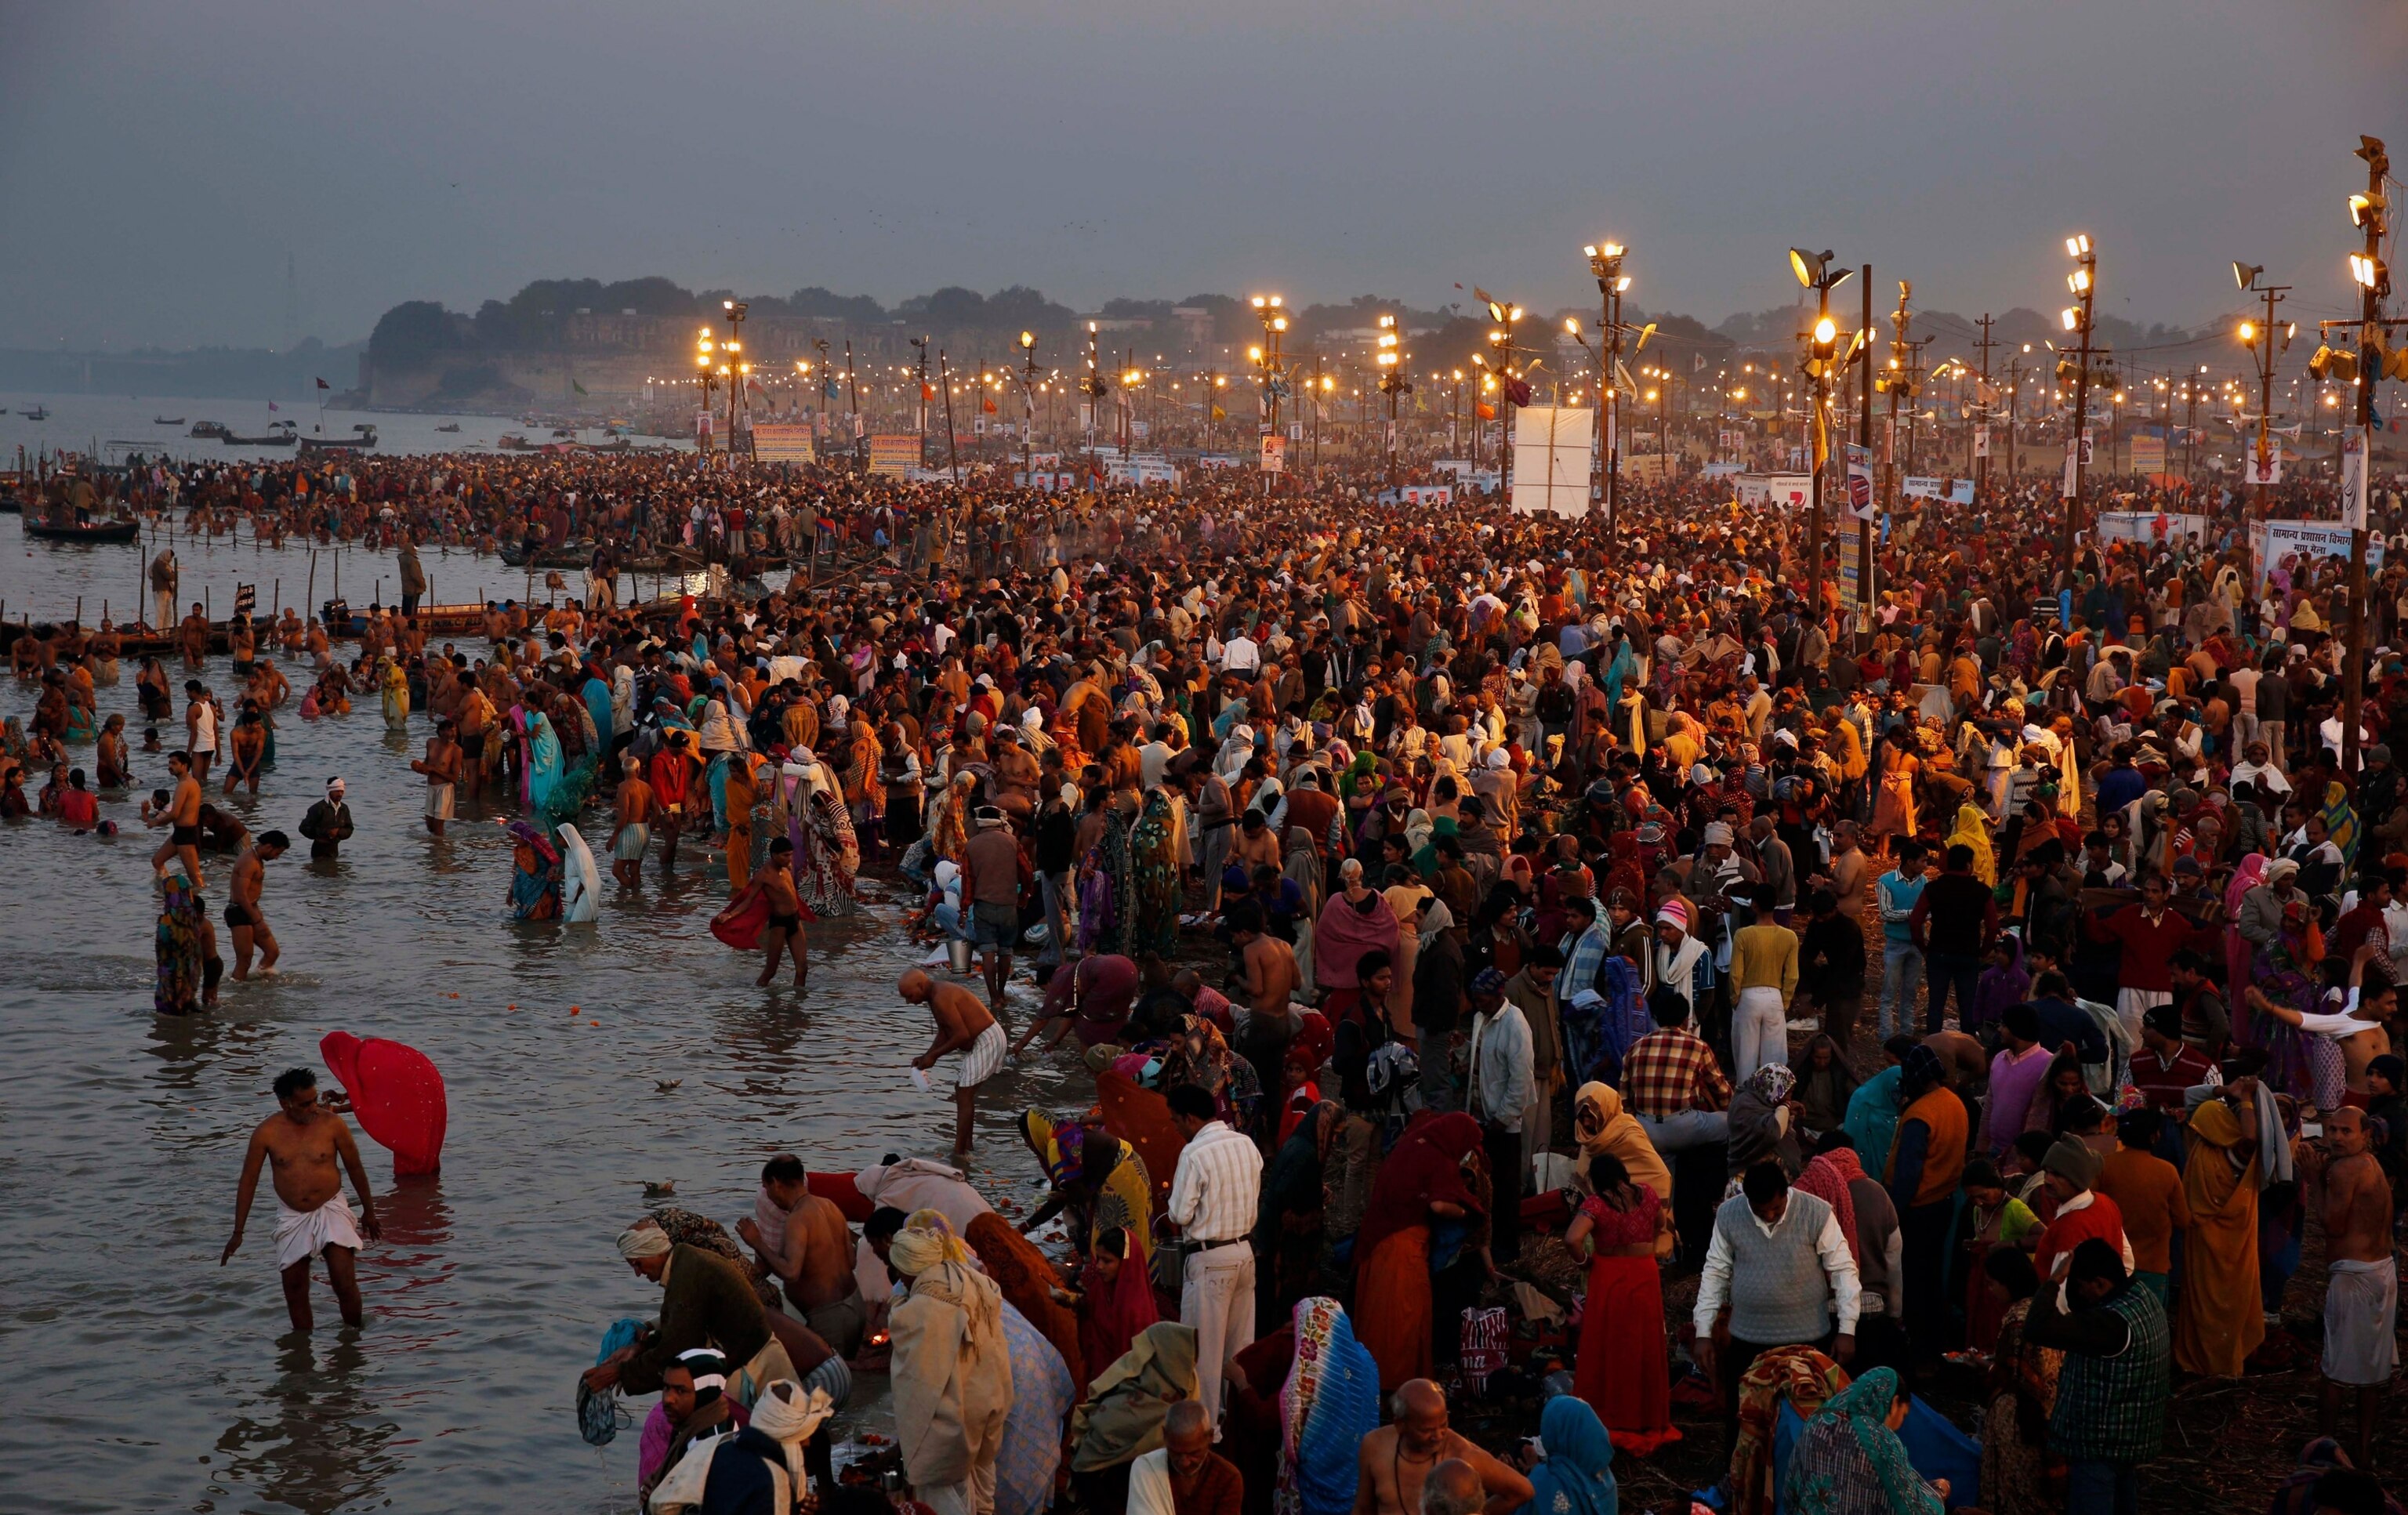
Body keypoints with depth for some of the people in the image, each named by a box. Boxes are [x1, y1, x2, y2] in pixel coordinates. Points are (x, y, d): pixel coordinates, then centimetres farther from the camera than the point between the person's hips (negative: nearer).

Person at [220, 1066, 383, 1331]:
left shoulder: (332, 1124, -10)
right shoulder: (266, 1133, -8)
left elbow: (355, 1169, 4)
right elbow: (248, 1182, 0)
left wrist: (369, 1212, 12)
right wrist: (238, 1233, 2)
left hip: (330, 1211, -2)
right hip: (292, 1217, 2)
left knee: (345, 1284, -12)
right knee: (295, 1293, 6)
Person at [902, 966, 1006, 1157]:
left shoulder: (941, 999, -23)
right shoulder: (935, 996, 10)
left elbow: (962, 1035, -25)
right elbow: (944, 1033, 16)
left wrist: (934, 1055, -16)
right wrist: (927, 1056, 3)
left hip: (986, 1041, -11)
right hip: (982, 1040, 11)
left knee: (964, 1095, -7)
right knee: (962, 1092, 19)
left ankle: (959, 1152, -5)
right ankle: (966, 1146, 27)